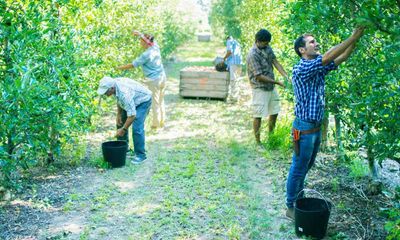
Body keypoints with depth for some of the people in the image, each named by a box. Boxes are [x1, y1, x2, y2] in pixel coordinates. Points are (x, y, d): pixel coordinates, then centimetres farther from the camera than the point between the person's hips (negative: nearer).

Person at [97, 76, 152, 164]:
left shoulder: (124, 93, -41)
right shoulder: (114, 84, -15)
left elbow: (132, 115, -38)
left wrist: (123, 130, -29)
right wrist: (119, 114, 1)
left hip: (143, 100, -9)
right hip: (132, 100, 9)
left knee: (137, 128, -20)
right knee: (121, 123, 10)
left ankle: (140, 155, -8)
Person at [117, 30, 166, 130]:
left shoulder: (146, 55, -20)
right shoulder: (155, 47, 0)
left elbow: (133, 65, -13)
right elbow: (150, 39, 24)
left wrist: (120, 68, -1)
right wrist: (140, 34, 18)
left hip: (154, 81, -8)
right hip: (162, 77, 8)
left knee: (155, 103, 6)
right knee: (161, 101, 18)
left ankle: (156, 124, 17)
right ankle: (162, 122, 28)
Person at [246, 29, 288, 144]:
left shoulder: (267, 47, 1)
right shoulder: (253, 55, -23)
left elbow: (276, 62, -1)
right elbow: (259, 77, -23)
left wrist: (287, 76, -15)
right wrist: (277, 82, -20)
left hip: (271, 86, 8)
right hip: (260, 88, -8)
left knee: (274, 112, 16)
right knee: (258, 115, 0)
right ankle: (258, 142, 11)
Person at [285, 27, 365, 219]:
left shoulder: (319, 67, 6)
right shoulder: (301, 69, -19)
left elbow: (342, 57, 2)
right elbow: (329, 56, -28)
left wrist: (356, 38, -12)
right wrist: (354, 37, -25)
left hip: (316, 127, 8)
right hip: (304, 128, -8)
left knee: (306, 167, 21)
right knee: (298, 170, 4)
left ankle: (299, 200, 37)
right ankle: (290, 207, 17)